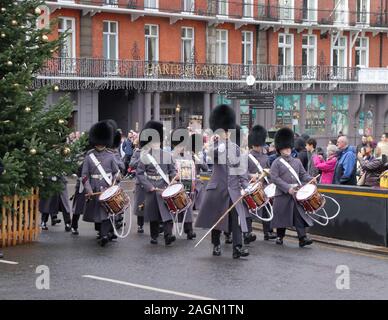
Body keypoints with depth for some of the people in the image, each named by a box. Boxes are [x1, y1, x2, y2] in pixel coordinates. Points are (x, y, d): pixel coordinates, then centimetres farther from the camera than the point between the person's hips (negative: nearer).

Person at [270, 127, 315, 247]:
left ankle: (303, 238, -9)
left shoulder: (296, 162, 14)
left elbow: (303, 174, 15)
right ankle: (280, 237, 20)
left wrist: (310, 179, -7)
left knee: (300, 216, -5)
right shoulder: (276, 163, -2)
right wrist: (287, 188, -19)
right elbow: (274, 178, -11)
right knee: (282, 217, 5)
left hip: (297, 194, 3)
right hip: (282, 195, -3)